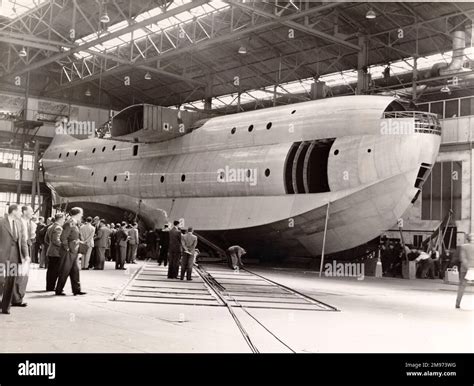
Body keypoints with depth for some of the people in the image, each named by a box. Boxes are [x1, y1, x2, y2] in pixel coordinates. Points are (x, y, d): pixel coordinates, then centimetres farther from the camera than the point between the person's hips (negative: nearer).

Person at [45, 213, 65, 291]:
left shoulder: (50, 227, 15)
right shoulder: (58, 228, -14)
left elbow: (46, 239, 19)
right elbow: (56, 240, -22)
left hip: (50, 252, 10)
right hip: (56, 252, -10)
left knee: (50, 270, 12)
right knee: (55, 270, -4)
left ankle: (49, 287, 17)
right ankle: (51, 287, -3)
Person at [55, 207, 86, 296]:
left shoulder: (75, 223, 13)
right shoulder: (69, 224, -17)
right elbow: (63, 237, -22)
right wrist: (67, 249, -18)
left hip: (74, 252, 10)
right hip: (68, 252, -10)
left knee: (75, 270, 12)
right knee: (65, 272, -2)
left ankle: (76, 289, 17)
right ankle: (59, 291, 8)